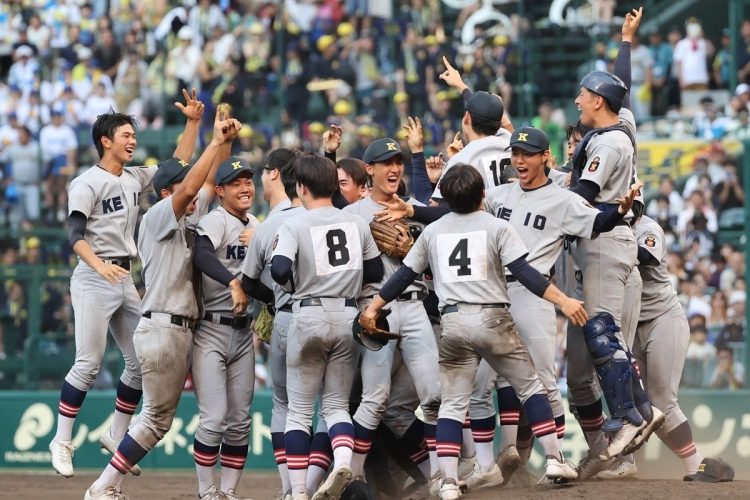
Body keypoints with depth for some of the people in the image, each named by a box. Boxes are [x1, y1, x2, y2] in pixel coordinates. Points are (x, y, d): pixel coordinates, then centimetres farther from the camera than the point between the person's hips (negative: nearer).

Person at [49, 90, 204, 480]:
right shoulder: (87, 183, -9)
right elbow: (75, 234, -19)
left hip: (125, 279, 8)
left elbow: (179, 165, 20)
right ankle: (62, 442, -6)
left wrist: (192, 123, 9)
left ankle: (116, 437, 18)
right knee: (89, 363, -12)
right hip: (93, 280, -8)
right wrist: (99, 265, -35)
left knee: (141, 361, 6)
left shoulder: (135, 178, 13)